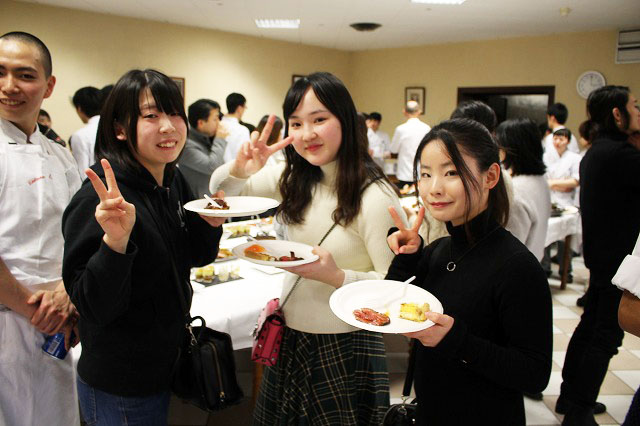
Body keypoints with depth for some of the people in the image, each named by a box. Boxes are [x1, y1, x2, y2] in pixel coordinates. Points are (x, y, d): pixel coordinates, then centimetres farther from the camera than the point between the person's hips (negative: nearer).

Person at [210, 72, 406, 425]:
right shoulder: (294, 178, -2)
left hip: (344, 346, -6)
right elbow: (220, 192, 6)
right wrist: (240, 170, -16)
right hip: (289, 335, 6)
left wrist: (338, 277, -32)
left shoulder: (374, 196, -21)